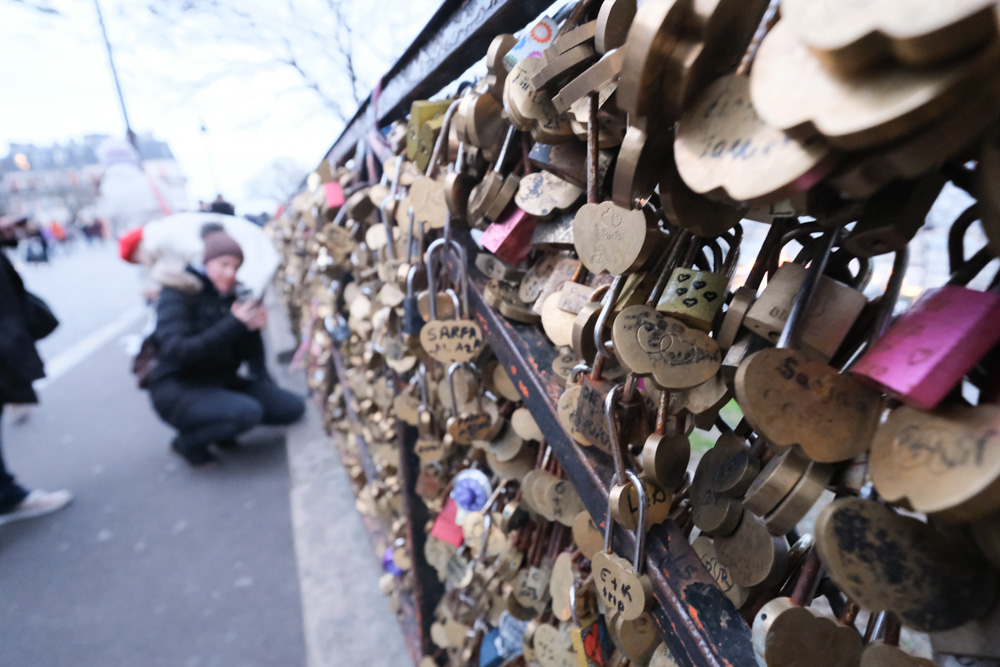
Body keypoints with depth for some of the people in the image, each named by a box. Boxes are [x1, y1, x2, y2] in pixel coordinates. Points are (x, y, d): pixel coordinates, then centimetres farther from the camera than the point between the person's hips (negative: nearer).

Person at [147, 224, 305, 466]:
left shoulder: (232, 295, 5)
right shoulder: (178, 294, -11)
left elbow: (252, 353, 3)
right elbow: (177, 351, -26)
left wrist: (253, 326, -18)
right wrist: (234, 325, -30)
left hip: (222, 383, 6)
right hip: (177, 388, -6)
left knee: (293, 407, -6)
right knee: (248, 412, -32)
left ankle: (218, 427, 11)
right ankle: (188, 441, -3)